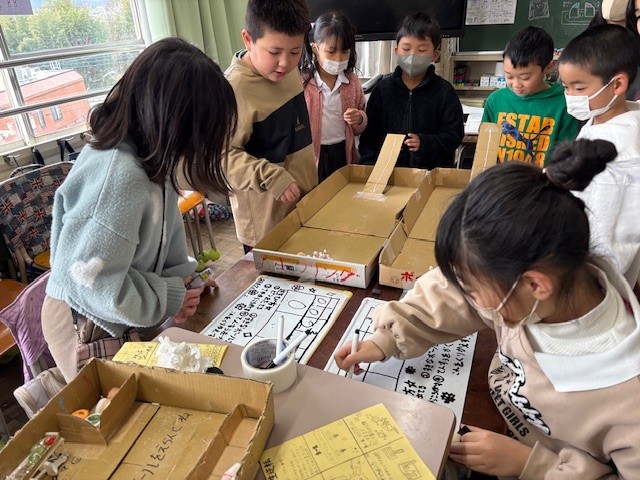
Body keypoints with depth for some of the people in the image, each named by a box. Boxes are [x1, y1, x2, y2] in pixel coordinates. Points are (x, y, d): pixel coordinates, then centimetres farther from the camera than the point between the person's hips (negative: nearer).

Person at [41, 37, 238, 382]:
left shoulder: (147, 156, -6)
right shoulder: (120, 177, -32)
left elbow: (160, 228, 7)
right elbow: (95, 284, -29)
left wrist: (181, 276, -3)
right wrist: (170, 299, -17)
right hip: (88, 327, -7)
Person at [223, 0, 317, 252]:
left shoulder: (288, 70, 1)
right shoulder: (234, 89, -24)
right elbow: (223, 154, -24)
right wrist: (271, 177, -30)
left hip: (304, 201, 8)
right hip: (265, 219, -8)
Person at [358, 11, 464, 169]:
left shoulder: (444, 91, 2)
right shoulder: (383, 88, 7)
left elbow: (453, 135, -1)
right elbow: (369, 133, 8)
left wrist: (425, 144, -18)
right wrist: (370, 163, -4)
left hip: (432, 170, -1)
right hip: (387, 167, 2)